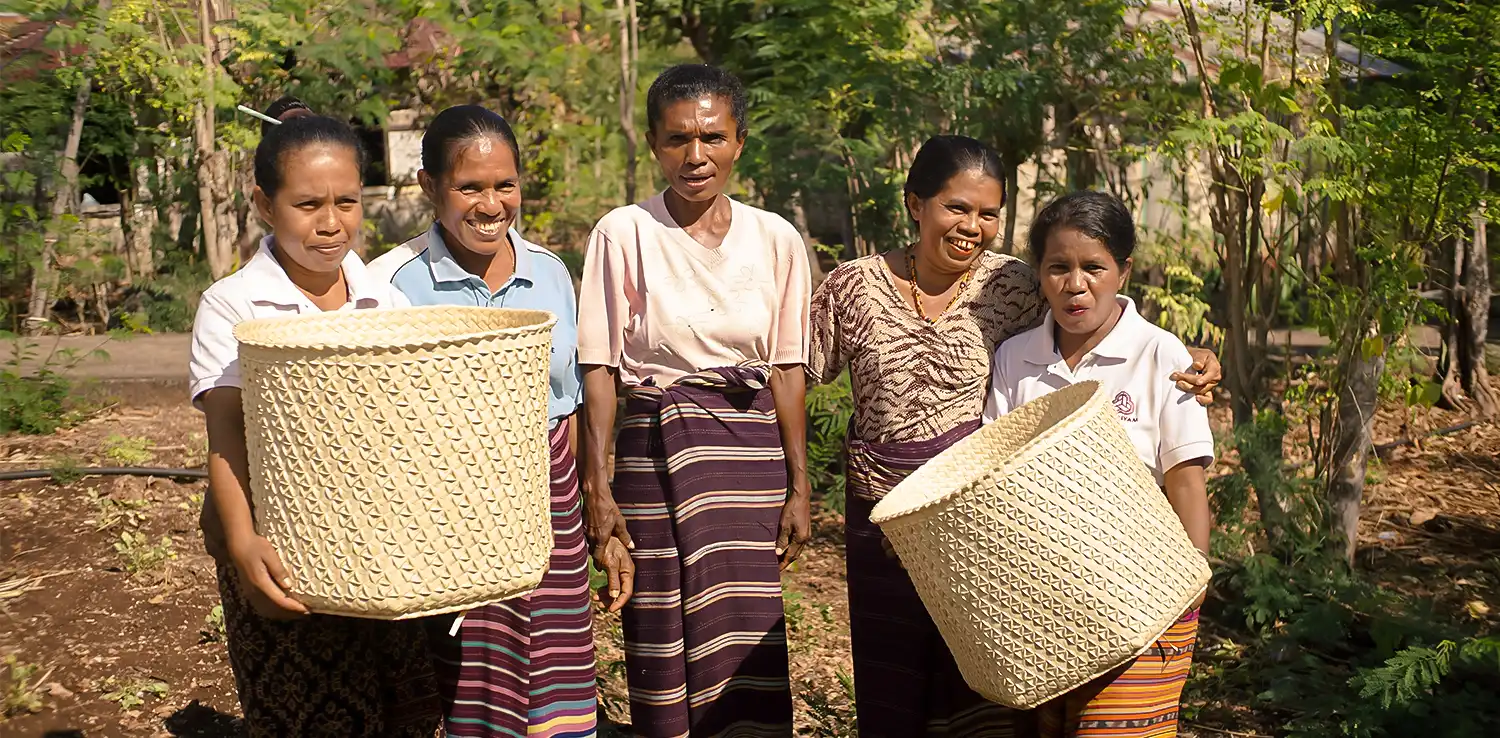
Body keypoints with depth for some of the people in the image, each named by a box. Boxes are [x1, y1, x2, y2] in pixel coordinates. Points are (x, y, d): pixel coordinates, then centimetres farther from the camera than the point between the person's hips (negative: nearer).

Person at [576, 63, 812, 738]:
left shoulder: (775, 240, 4)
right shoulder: (623, 234, -4)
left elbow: (786, 370, 7)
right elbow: (599, 371, -4)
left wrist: (798, 488, 4)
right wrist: (598, 491, -9)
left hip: (753, 453, 2)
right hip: (656, 454, -2)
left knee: (747, 650, 1)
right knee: (663, 646, 3)